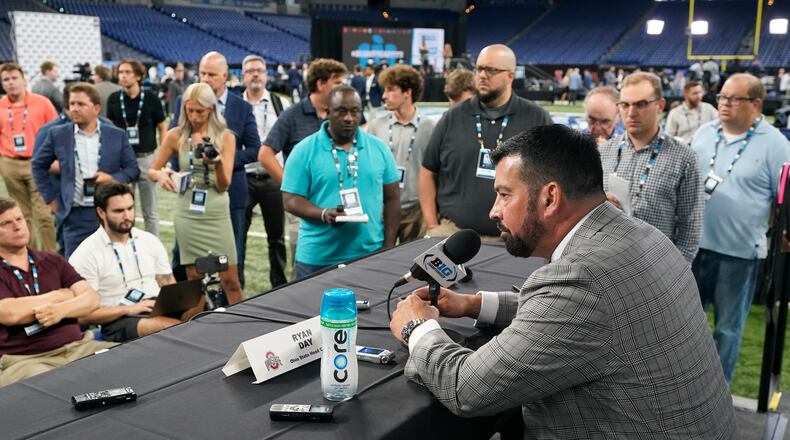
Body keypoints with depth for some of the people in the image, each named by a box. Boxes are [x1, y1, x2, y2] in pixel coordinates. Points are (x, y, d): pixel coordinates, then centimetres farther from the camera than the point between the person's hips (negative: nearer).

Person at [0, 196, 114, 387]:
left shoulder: (52, 261, 18)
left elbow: (92, 298, 7)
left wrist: (62, 309, -15)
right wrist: (60, 295, -1)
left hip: (78, 347, 5)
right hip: (24, 360, -4)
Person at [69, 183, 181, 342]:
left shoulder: (150, 240, 14)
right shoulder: (86, 254, -2)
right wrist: (128, 310, -17)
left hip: (160, 311, 6)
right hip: (118, 321, -5)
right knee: (177, 328, -37)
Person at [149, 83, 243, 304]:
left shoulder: (225, 137, 1)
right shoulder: (176, 136, 3)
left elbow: (224, 186, -4)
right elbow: (152, 171, 9)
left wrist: (218, 163, -24)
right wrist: (160, 175, -14)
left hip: (217, 215, -1)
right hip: (188, 215, 1)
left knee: (230, 280, -3)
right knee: (194, 279, 6)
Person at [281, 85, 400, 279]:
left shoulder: (379, 148, 8)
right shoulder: (304, 151, -1)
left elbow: (392, 199, 9)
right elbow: (291, 200, -3)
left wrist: (389, 248, 2)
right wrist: (323, 214, -21)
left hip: (371, 257, 2)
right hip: (317, 261, -2)